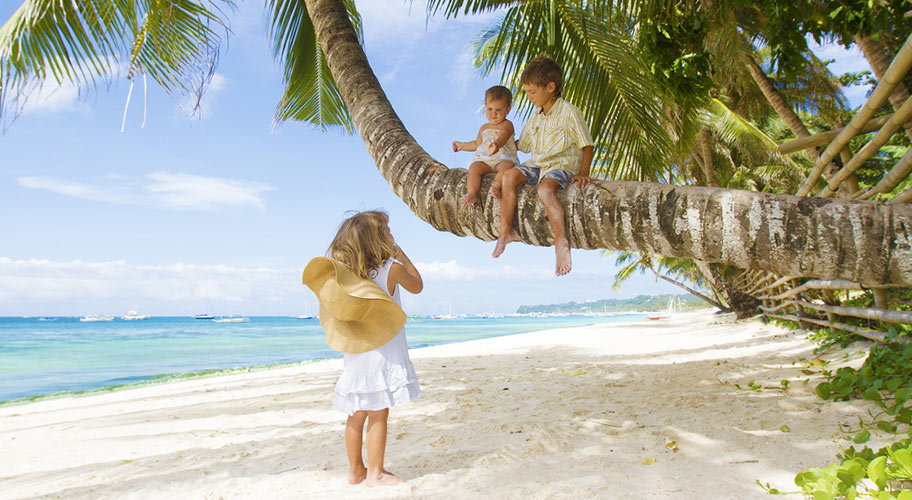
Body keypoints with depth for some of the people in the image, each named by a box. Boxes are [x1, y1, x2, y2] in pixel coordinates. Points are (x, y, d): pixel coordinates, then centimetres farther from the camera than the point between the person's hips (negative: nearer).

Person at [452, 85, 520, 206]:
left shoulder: (507, 125, 6)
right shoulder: (484, 128, 25)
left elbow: (504, 136, -19)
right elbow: (477, 144, 40)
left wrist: (497, 144, -42)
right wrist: (462, 145, 44)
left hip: (504, 158, -4)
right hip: (484, 160, 4)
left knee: (506, 167, -38)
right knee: (474, 168, -27)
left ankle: (496, 185, -55)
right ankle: (472, 193, -39)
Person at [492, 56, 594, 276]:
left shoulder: (569, 112, -6)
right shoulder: (536, 116, 16)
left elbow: (587, 146, -4)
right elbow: (522, 145, 28)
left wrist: (583, 173, -16)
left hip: (563, 165, -7)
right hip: (538, 165, 7)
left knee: (545, 189, -37)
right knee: (509, 176, -19)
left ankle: (561, 241, -33)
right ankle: (506, 231, -15)